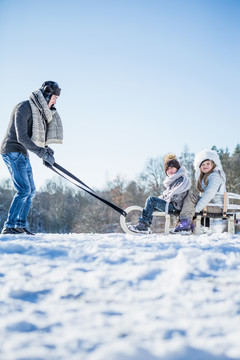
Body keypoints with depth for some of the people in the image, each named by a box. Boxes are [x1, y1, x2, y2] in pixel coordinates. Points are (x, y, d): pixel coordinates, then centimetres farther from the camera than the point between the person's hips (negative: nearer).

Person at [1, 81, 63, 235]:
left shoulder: (40, 111, 12)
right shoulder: (24, 108, -16)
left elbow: (36, 137, 18)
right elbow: (21, 137, -24)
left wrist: (46, 150, 0)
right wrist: (42, 153, -27)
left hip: (22, 154, 10)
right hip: (12, 151, -10)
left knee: (31, 191, 10)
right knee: (24, 190, -17)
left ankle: (20, 226, 17)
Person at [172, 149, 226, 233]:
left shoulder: (214, 175, -12)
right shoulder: (204, 176, 21)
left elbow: (209, 194, -22)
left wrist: (197, 208, -25)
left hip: (216, 204, -10)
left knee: (191, 196, -20)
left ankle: (185, 222, -23)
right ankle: (188, 224, -3)